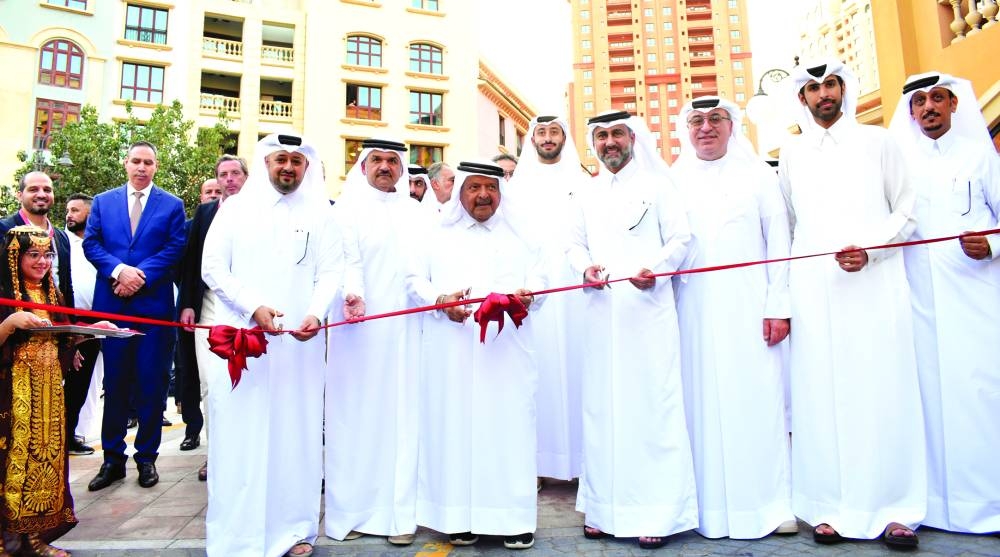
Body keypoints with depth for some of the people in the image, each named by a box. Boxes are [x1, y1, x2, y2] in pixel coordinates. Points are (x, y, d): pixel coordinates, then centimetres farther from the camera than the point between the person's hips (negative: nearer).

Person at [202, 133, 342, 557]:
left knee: (295, 432, 5)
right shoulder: (235, 208, 8)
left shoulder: (320, 214, 9)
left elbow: (330, 270, 2)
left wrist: (316, 313, -16)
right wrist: (253, 307, -13)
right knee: (240, 433, 2)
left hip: (299, 340, 1)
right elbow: (212, 267, 1)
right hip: (240, 335, 0)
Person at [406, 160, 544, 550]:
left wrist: (527, 295, -13)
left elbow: (538, 275, 9)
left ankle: (514, 517, 10)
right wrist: (440, 300, -12)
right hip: (451, 350, 0)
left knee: (508, 424, 0)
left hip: (505, 347, 0)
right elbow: (414, 278, 7)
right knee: (454, 424, 1)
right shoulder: (438, 234, 12)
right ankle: (459, 517, 12)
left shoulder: (520, 234, 15)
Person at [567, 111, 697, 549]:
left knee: (650, 404, -5)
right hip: (601, 312, 4)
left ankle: (657, 511, 4)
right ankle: (605, 505, 14)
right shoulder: (586, 195, 19)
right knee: (601, 406, 4)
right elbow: (575, 245, 17)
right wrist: (585, 267, -5)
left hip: (648, 310, -4)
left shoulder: (657, 184, 7)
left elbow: (680, 239, 1)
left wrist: (655, 268, -17)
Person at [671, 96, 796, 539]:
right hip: (694, 310, 1)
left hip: (749, 307, -1)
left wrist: (779, 305, -3)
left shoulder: (757, 174, 9)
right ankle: (711, 504, 13)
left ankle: (770, 502, 14)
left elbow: (778, 241, 4)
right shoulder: (674, 181, 11)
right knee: (703, 403, 3)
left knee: (757, 400, 1)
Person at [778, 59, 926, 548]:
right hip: (814, 291, 1)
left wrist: (870, 249, -11)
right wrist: (780, 297, 10)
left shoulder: (877, 141, 10)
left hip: (876, 285, -1)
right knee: (822, 396, 0)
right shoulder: (791, 154, 14)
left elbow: (907, 213, 7)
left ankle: (895, 507, 8)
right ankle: (831, 507, 7)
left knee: (882, 391, -2)